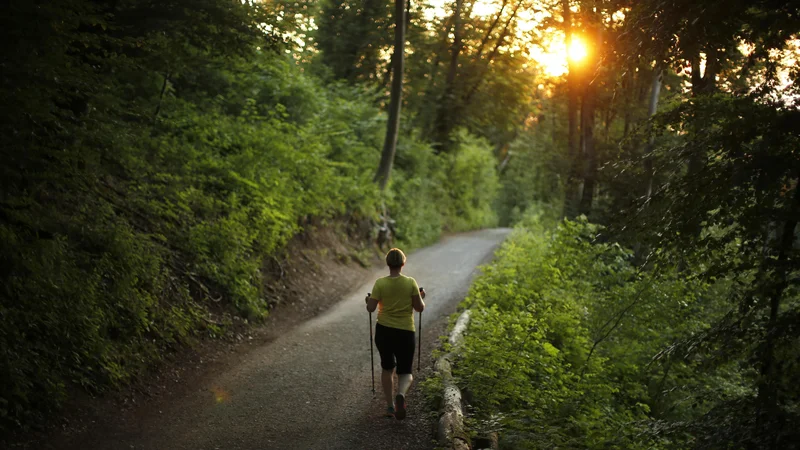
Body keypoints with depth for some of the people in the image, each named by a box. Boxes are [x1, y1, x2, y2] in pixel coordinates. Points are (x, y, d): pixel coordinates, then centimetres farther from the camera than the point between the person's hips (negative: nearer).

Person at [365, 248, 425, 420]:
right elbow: (420, 308, -6)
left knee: (387, 368, 22)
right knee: (405, 372, 8)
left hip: (384, 331, 1)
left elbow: (370, 308, -9)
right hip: (405, 333, -1)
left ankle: (390, 406, 23)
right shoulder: (411, 283, -9)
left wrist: (368, 301, 13)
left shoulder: (380, 283, -9)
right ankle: (401, 395, -25)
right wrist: (421, 298, 15)